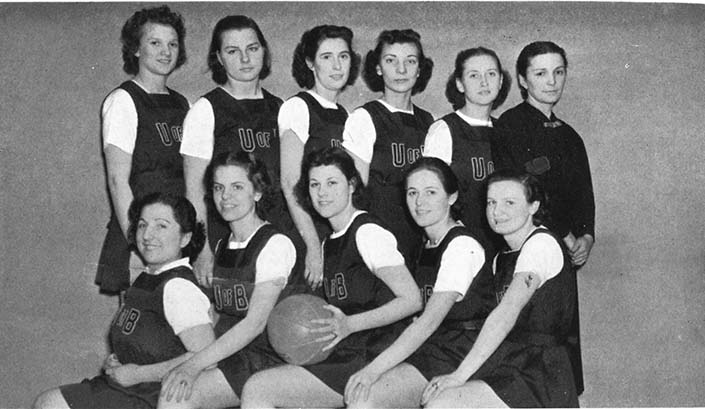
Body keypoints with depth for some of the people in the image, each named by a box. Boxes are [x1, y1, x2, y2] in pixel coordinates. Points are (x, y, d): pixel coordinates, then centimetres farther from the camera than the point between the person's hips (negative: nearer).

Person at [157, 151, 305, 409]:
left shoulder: (275, 244, -11)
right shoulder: (221, 247, 14)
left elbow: (255, 323, -18)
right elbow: (219, 318, 11)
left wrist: (194, 365, -22)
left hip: (270, 358, -6)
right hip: (228, 354, 6)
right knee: (169, 387, -19)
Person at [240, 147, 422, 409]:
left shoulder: (368, 232, -9)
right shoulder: (329, 243, 17)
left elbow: (412, 300, -15)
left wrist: (349, 324, -21)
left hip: (368, 361, -8)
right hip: (342, 358, 8)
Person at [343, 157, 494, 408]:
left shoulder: (463, 246, -12)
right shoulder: (428, 246, 16)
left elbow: (430, 321, -19)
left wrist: (374, 369, -24)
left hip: (456, 357, -8)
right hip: (426, 350, 8)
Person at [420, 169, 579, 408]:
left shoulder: (542, 244, -11)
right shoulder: (501, 259, 18)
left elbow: (507, 314, -22)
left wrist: (460, 375, -27)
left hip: (541, 377, -8)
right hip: (509, 369, 8)